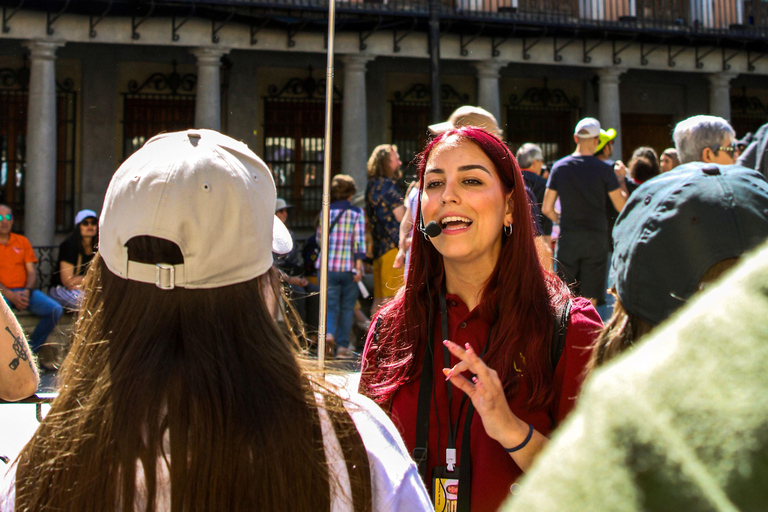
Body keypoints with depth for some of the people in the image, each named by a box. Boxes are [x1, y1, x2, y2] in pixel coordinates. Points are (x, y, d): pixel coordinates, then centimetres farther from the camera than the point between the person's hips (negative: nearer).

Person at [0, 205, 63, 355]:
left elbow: (32, 271, 11)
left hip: (24, 291, 4)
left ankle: (30, 352, -10)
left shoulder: (22, 241, 17)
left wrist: (27, 291, -9)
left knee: (55, 310, -20)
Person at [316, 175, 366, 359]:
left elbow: (319, 237, 14)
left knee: (330, 304, 6)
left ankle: (328, 332, -21)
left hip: (327, 266, 2)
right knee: (347, 307, 8)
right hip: (349, 267, -1)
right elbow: (359, 242, -9)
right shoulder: (357, 213, -2)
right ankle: (342, 346, 7)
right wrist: (359, 267, -9)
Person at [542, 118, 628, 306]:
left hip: (567, 238, 2)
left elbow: (547, 209, 2)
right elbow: (622, 206, -3)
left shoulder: (559, 167, 1)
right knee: (589, 302, 4)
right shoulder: (604, 169, -6)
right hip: (596, 239, -2)